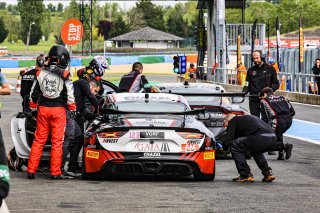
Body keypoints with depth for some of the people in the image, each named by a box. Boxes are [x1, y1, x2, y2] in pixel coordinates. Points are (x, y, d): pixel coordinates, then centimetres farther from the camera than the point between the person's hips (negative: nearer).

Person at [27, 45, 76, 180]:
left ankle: (31, 170, 8)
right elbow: (69, 95, -7)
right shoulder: (64, 75, -7)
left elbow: (33, 94, 9)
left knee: (39, 140, 9)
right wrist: (73, 109, 6)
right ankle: (55, 172, 1)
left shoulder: (40, 73, 4)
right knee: (57, 141, 1)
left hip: (43, 108, 3)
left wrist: (33, 108, 20)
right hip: (58, 109, -3)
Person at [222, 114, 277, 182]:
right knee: (255, 149, 37)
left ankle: (246, 175, 7)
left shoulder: (233, 121, 13)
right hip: (273, 139, 8)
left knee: (235, 146, 8)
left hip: (261, 139, -8)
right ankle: (268, 173, 23)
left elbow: (227, 141, 6)